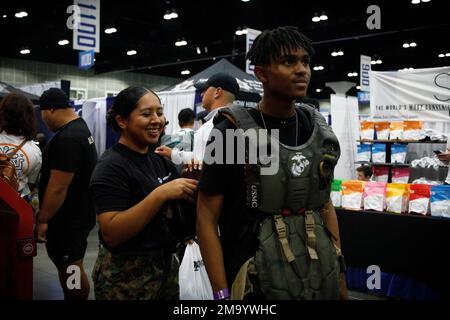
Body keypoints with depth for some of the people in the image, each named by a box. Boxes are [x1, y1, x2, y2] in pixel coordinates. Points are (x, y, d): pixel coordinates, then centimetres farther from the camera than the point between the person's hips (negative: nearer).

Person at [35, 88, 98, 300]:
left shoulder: (66, 139, -24)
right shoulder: (81, 128, 11)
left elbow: (57, 188, -25)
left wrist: (42, 219, -15)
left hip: (68, 219, -10)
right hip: (77, 213, 10)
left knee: (70, 270, 1)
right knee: (68, 267, 19)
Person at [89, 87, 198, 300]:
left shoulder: (160, 161, 7)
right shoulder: (111, 167, -15)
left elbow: (179, 208, 10)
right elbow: (111, 233, -24)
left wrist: (191, 182, -8)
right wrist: (160, 194, -29)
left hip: (167, 264, 7)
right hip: (126, 275, -7)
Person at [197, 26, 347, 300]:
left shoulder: (319, 131, 3)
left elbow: (326, 204, 12)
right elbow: (207, 218, -11)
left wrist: (340, 272, 9)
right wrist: (222, 294, -15)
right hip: (258, 282, -5)